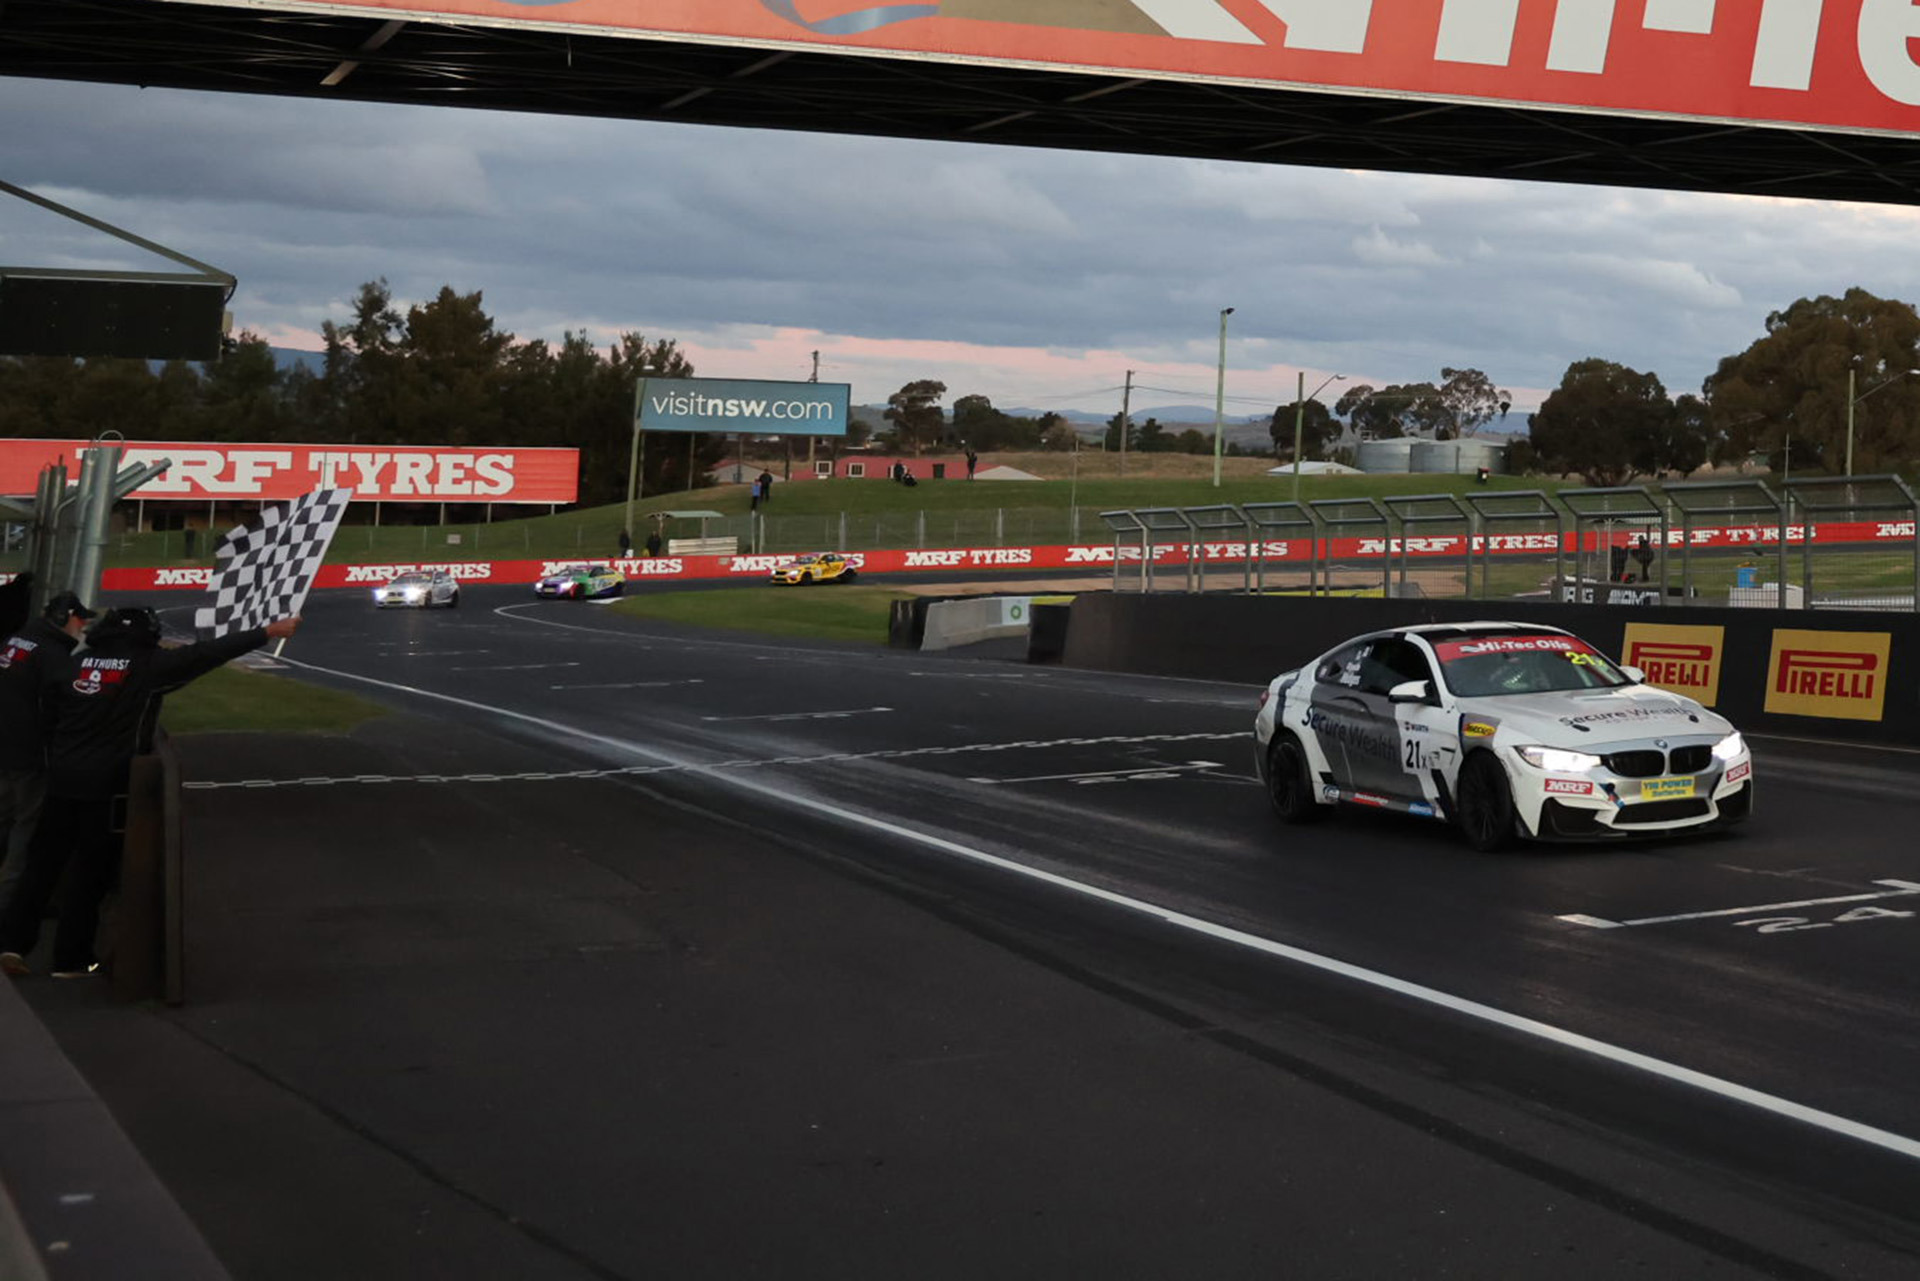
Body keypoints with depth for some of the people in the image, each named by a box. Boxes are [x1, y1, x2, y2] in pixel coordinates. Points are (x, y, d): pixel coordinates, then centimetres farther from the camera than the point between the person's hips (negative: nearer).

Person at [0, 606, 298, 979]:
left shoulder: (79, 662, 8)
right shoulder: (148, 666, -7)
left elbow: (50, 714, 13)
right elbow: (208, 653, -7)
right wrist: (267, 632, -3)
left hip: (62, 780, 5)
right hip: (108, 784, -5)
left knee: (44, 860, 12)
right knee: (91, 869, 4)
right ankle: (71, 958, 10)